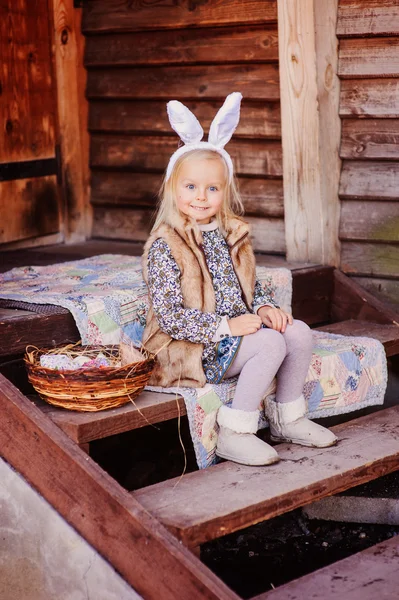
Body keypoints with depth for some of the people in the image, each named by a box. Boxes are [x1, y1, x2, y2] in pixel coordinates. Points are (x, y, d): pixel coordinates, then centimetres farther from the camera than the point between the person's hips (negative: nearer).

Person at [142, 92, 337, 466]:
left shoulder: (230, 233, 7)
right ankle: (234, 434, -17)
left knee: (298, 332, -8)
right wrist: (225, 326, -23)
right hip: (192, 350, -7)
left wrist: (263, 308, -5)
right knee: (272, 343, -25)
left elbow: (250, 285, 18)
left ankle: (288, 418, 10)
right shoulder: (164, 246, -15)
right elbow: (170, 316, -20)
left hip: (234, 333, 7)